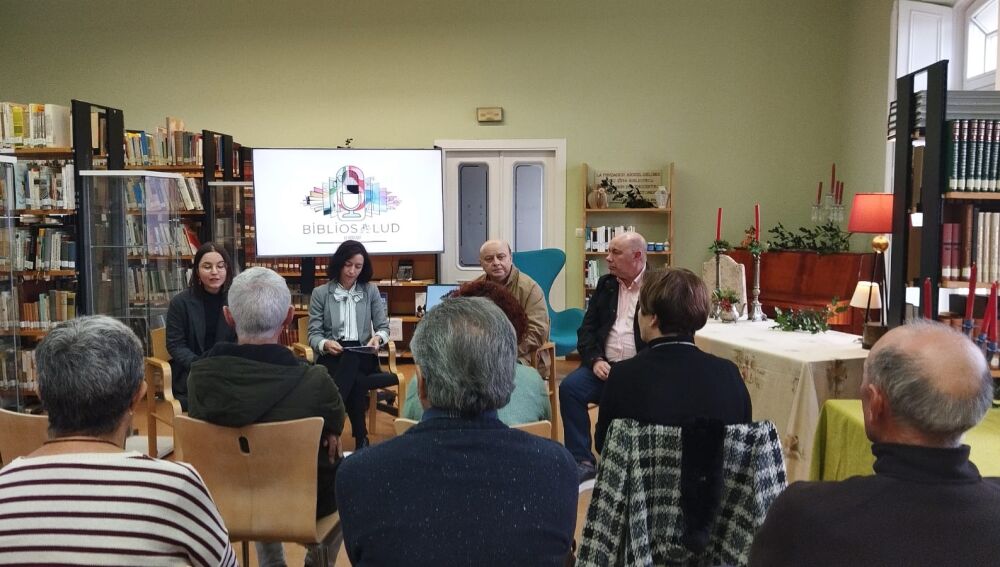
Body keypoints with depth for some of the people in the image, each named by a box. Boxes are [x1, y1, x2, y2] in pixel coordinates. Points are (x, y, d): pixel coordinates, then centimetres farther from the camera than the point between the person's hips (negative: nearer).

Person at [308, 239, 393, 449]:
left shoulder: (371, 290, 10)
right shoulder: (320, 293, 6)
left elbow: (383, 326, 8)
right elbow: (313, 334, 1)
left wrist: (378, 337, -18)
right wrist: (325, 344, -24)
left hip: (361, 356, 1)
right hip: (331, 357, -1)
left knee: (350, 358, -38)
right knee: (355, 381, -36)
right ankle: (361, 438, -26)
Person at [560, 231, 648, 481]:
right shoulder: (605, 284, 16)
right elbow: (587, 329, 13)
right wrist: (595, 360, -6)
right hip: (604, 366, 4)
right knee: (569, 387, -21)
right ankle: (582, 461, -13)